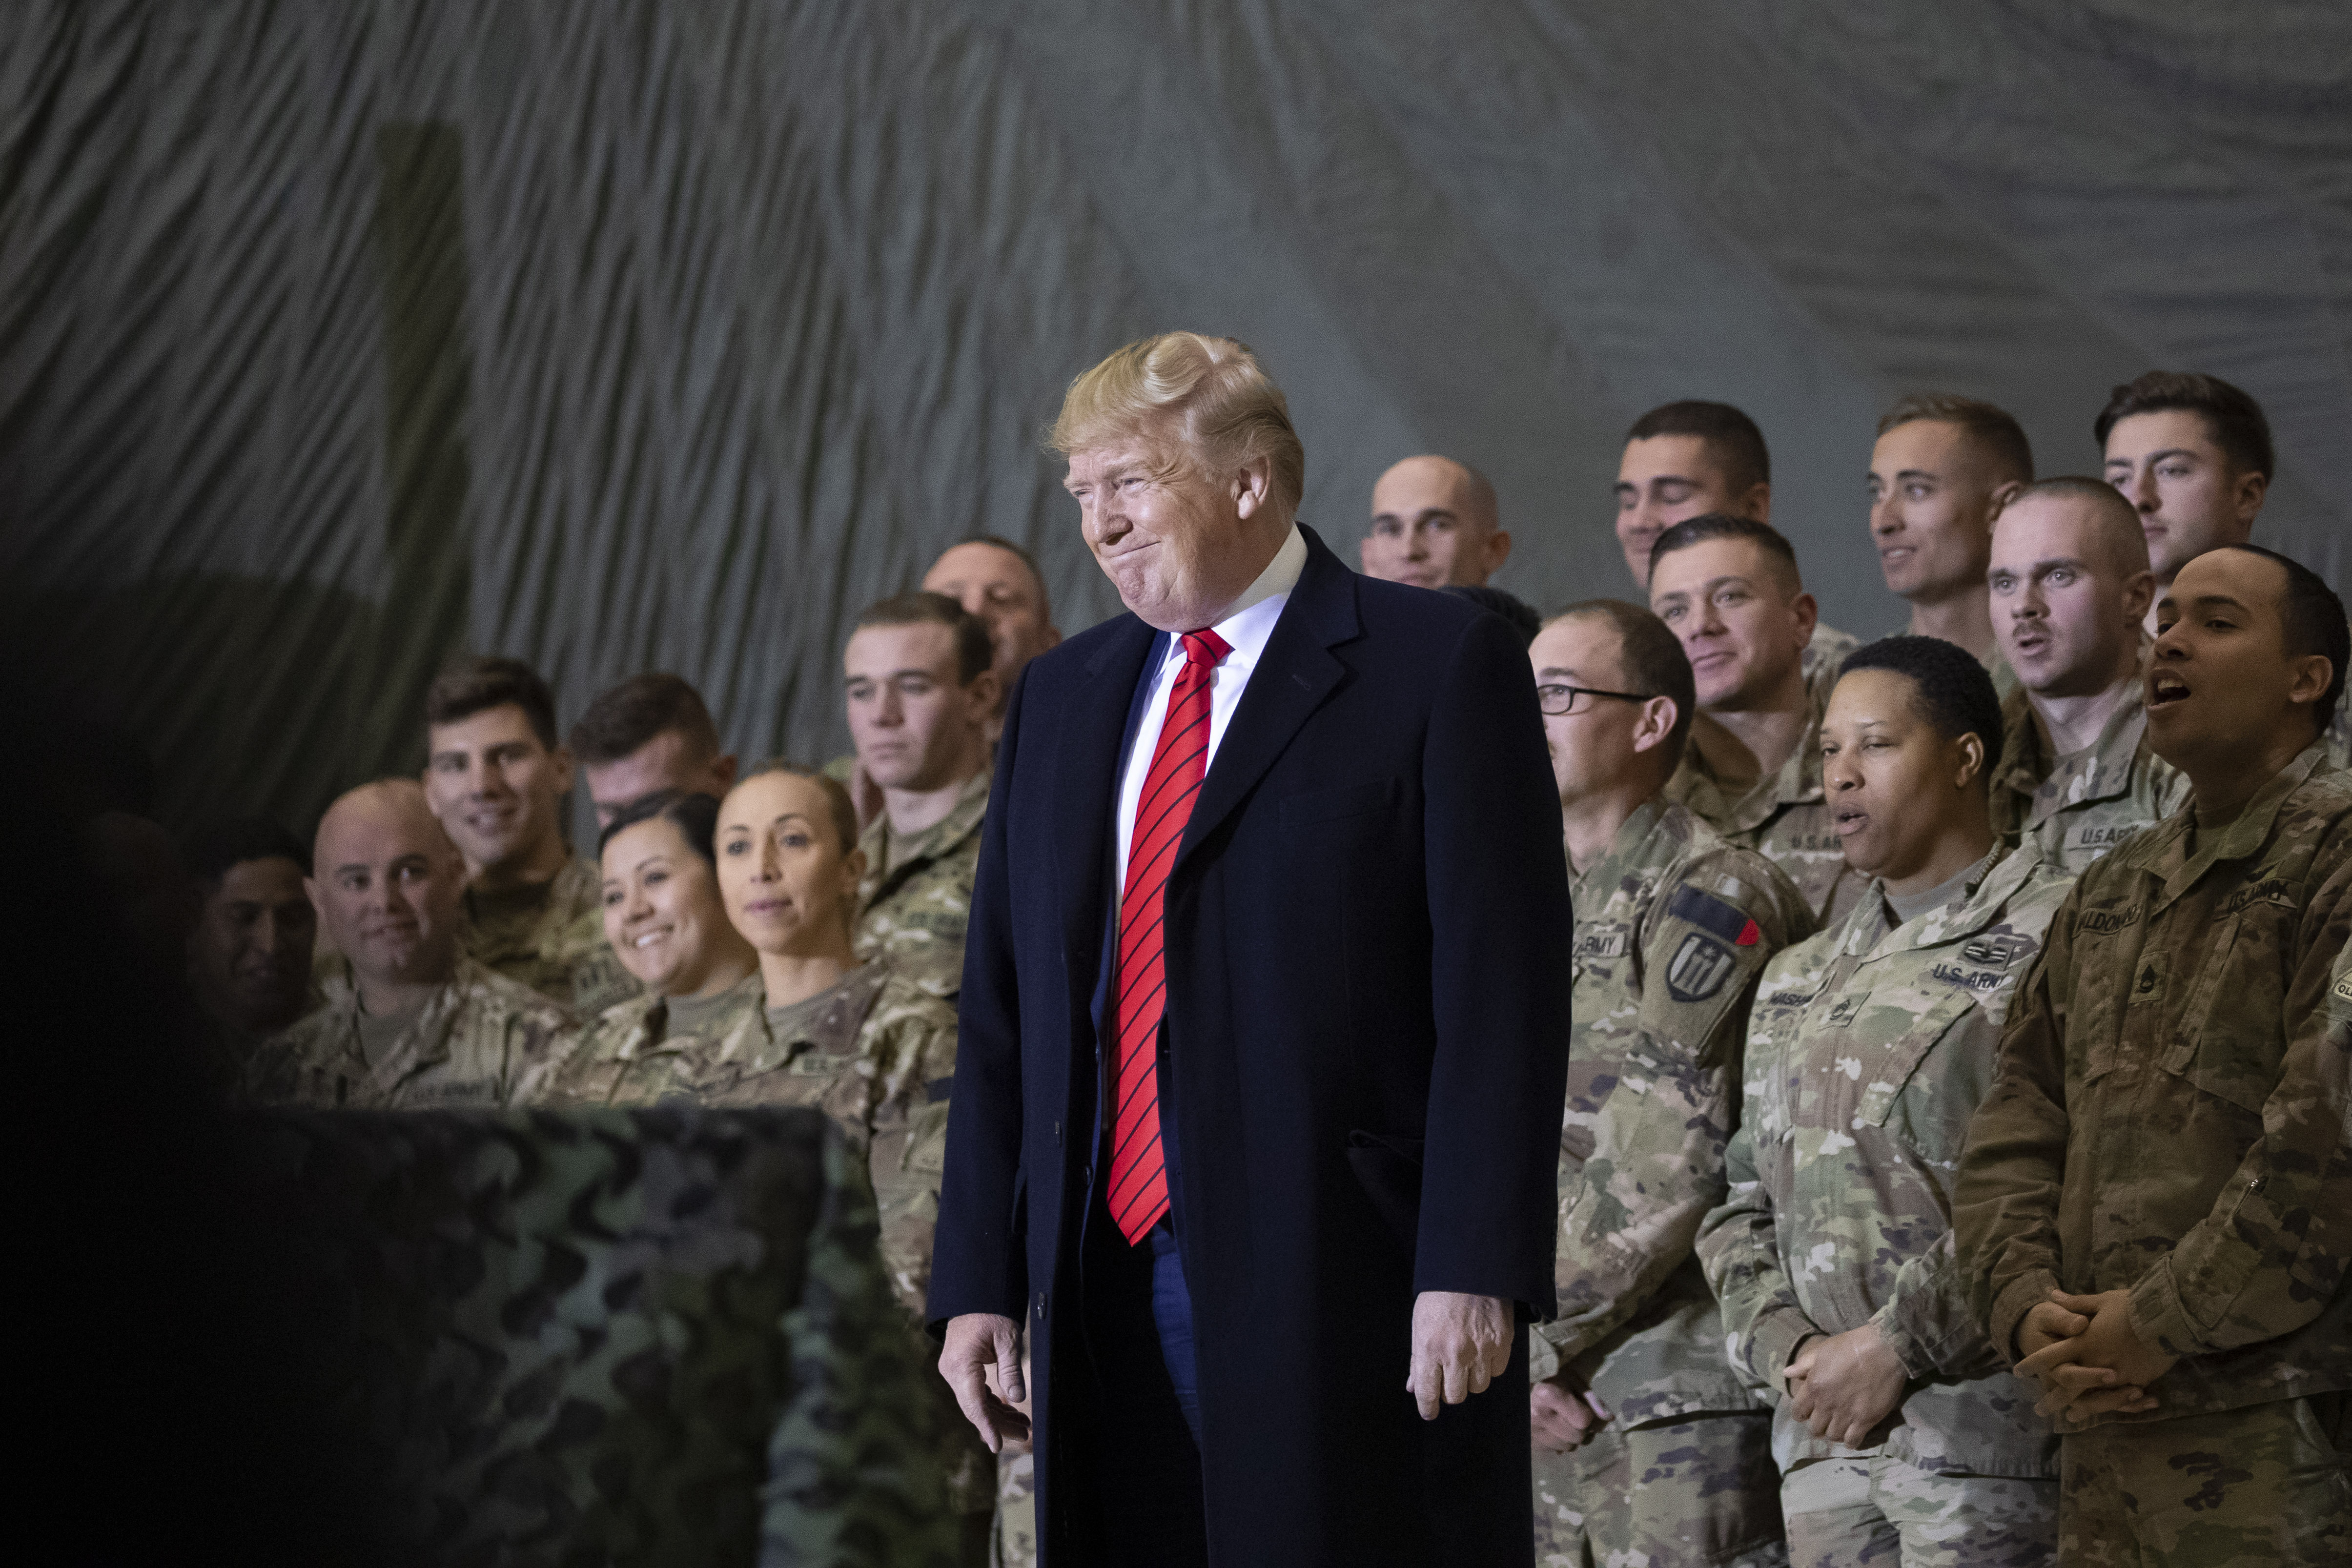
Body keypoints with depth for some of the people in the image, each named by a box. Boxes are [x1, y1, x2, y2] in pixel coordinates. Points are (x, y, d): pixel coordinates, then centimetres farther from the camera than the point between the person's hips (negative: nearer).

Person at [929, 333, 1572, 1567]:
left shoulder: (1439, 668, -1)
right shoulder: (1062, 698, 18)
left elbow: (1503, 992, -7)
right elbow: (1001, 1013, 17)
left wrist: (1473, 1273, -15)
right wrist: (978, 1280, 8)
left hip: (1348, 1289, -5)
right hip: (1108, 1298, 6)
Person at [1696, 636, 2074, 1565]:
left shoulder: (2053, 940, -4)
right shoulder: (1799, 981, 21)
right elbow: (1747, 1204, 19)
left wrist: (1897, 1346, -15)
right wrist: (1785, 1348, 0)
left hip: (1987, 1423, -7)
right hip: (1826, 1434, 7)